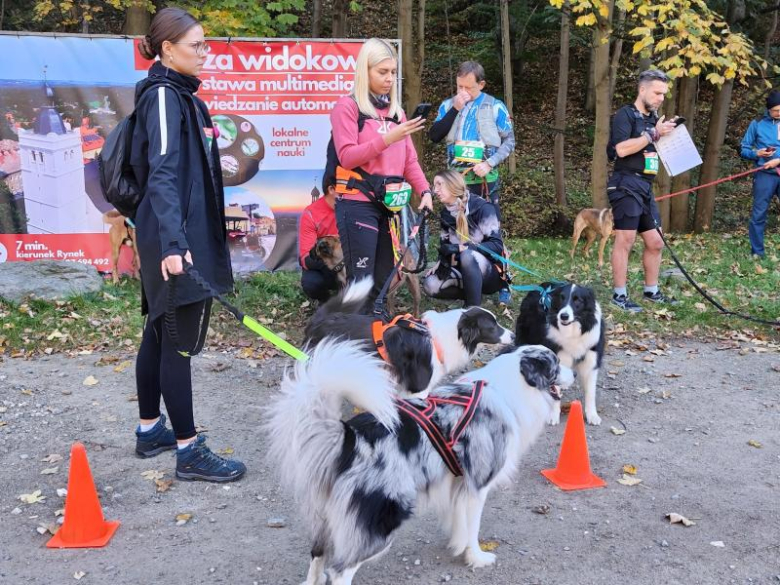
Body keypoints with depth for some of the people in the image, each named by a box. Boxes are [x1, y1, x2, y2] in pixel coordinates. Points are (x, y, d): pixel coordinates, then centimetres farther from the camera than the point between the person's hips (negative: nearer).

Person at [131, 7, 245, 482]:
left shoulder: (181, 95, 18)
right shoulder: (163, 95, -12)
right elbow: (162, 173, -23)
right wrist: (173, 242, -32)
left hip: (186, 235, 10)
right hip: (176, 241, -10)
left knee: (160, 334, 15)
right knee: (178, 343, -4)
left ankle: (151, 430, 28)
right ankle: (189, 450, 4)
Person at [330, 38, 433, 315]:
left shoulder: (396, 110, 15)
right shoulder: (347, 106, -4)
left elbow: (409, 158, 13)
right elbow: (347, 157, -14)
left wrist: (424, 190, -2)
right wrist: (388, 138, -22)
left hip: (390, 205, 7)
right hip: (358, 204, -7)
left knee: (384, 279, 12)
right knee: (361, 280, -7)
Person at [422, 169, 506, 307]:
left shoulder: (482, 207, -17)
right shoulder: (446, 213, 4)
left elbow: (497, 245, -22)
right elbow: (446, 245, 11)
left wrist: (461, 248, -30)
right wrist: (441, 262, -12)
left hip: (492, 272, -6)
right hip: (467, 271, 6)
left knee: (467, 256, -38)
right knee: (430, 285, -19)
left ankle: (474, 309, -26)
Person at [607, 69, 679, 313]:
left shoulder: (654, 118, 18)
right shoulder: (626, 114, -5)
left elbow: (657, 153, 24)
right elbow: (621, 148, -20)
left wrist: (667, 135, 6)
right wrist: (653, 134, -16)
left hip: (645, 187, 8)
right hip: (626, 185, -8)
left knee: (655, 242, 11)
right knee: (625, 240, -8)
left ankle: (651, 292, 22)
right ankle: (619, 295, -3)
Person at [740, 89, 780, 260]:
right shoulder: (757, 124, 3)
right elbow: (744, 150, 4)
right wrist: (757, 153, -16)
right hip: (766, 175, -2)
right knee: (759, 214, 1)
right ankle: (757, 251, 11)